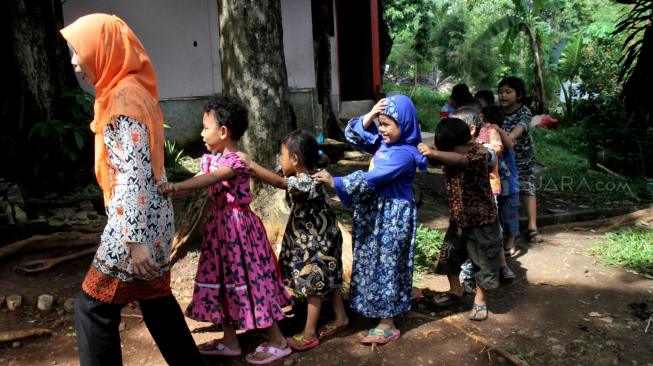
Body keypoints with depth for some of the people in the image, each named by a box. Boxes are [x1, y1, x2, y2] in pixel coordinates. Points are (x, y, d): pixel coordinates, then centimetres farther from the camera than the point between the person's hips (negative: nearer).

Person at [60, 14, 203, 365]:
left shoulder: (123, 97, -17)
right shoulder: (131, 89, 12)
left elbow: (135, 172, -23)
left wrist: (135, 239, -22)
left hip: (136, 221, -9)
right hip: (152, 217, 10)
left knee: (93, 306, 2)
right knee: (155, 298, 19)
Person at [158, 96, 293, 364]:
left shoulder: (236, 161, -18)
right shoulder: (209, 159, 9)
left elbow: (210, 180, -34)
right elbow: (195, 184, 7)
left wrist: (175, 186, -44)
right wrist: (168, 191, -6)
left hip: (238, 226, -9)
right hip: (219, 225, 9)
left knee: (249, 280, -2)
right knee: (223, 280, 14)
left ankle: (278, 342, 13)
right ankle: (230, 342, 28)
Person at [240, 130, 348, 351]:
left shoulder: (307, 182, -28)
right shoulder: (301, 178, 3)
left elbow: (278, 182, -40)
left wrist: (251, 164, -39)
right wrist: (252, 169, -3)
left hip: (318, 243, -10)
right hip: (311, 240, 10)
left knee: (313, 286, 1)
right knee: (326, 281, 20)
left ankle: (309, 334, 13)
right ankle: (341, 318, 35)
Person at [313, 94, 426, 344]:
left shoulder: (405, 153, -22)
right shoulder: (384, 142, 5)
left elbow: (371, 179, -27)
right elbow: (353, 135, 10)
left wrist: (334, 182, -26)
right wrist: (370, 116, -7)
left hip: (393, 215, -9)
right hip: (376, 211, 9)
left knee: (386, 266, 0)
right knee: (374, 264, 19)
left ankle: (387, 325, 13)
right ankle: (383, 309, 38)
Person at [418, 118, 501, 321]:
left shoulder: (479, 152, -20)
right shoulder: (447, 152, -1)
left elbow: (461, 159, -39)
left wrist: (434, 153, -54)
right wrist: (421, 151, -33)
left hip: (481, 218, -5)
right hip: (457, 216, 5)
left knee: (483, 259, 7)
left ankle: (480, 300, 25)